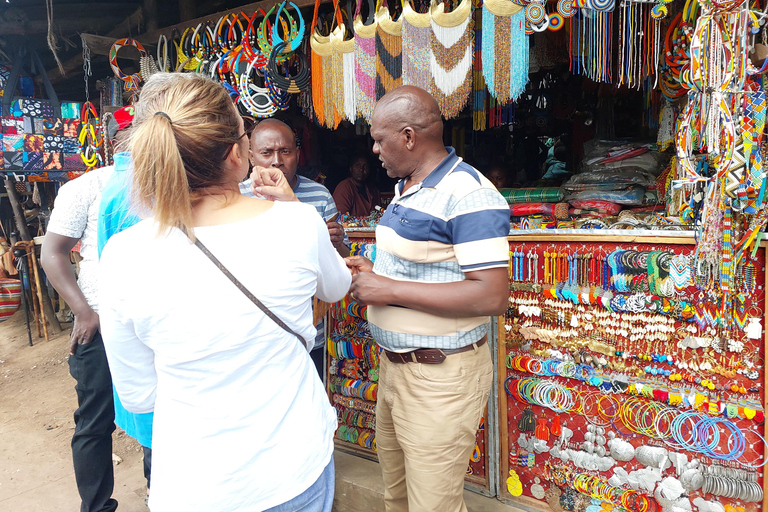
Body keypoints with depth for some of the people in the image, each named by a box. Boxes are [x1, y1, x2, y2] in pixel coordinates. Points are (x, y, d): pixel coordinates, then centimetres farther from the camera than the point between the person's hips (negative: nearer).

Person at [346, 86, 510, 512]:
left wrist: (389, 289, -23)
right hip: (395, 364, 10)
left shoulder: (468, 195, -20)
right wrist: (374, 274, 4)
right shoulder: (407, 188, 12)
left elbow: (491, 296, -27)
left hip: (441, 376, -9)